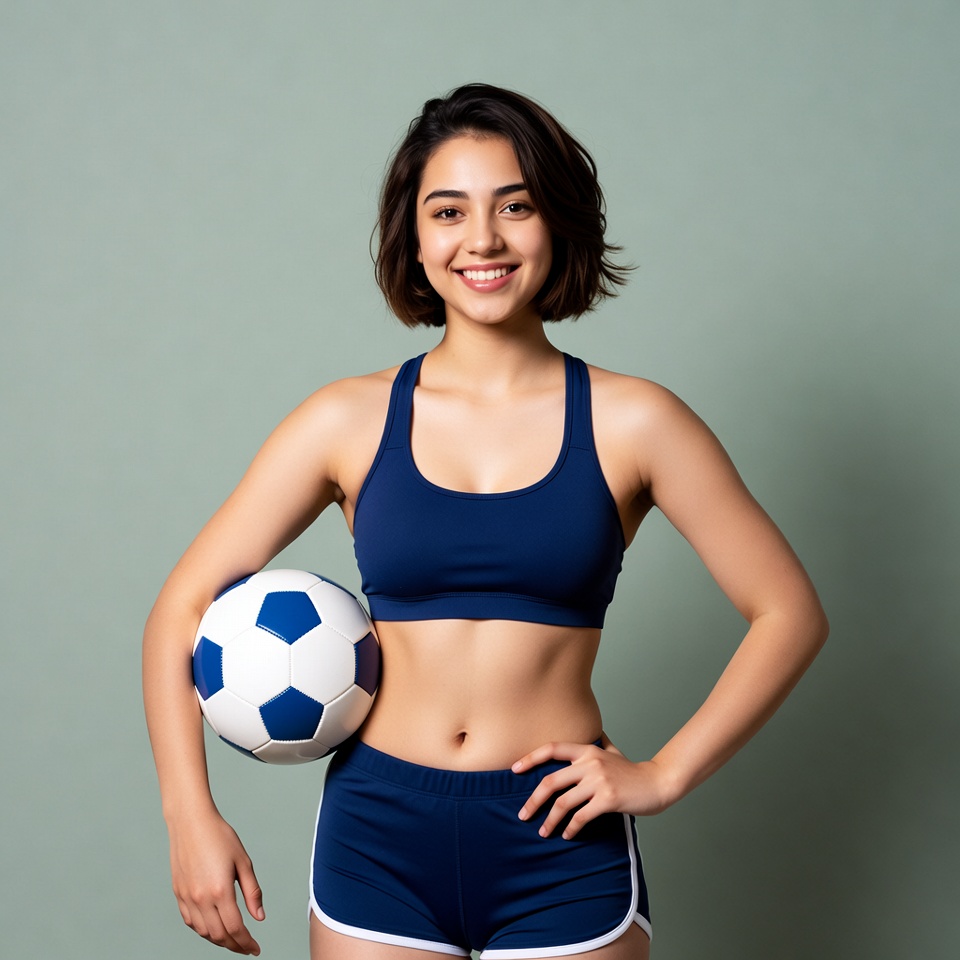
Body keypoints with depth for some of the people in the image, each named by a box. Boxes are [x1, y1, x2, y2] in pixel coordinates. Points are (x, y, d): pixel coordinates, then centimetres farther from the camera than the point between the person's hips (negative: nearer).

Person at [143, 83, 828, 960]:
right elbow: (183, 607, 2)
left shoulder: (630, 423, -3)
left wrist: (663, 774, -6)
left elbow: (790, 613, 1)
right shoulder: (350, 421, 0)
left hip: (563, 850, -1)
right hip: (379, 832, 1)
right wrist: (192, 817, -7)